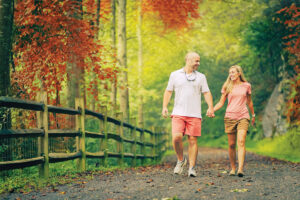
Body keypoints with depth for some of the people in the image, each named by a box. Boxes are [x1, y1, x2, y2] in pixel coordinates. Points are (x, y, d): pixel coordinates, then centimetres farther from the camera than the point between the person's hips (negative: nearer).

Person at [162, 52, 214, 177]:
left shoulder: (201, 77, 12)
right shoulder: (175, 75, 9)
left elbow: (206, 93, 7)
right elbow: (168, 91, 11)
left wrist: (210, 107, -8)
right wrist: (164, 107, -1)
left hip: (194, 115, 1)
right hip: (178, 113, -1)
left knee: (192, 140, -3)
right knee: (176, 137, -16)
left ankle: (192, 168, 4)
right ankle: (181, 160, 9)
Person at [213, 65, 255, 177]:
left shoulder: (246, 86, 8)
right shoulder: (227, 86, 8)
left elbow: (249, 102, 20)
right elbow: (221, 102, 8)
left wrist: (253, 115, 29)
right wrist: (212, 110, -10)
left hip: (243, 116, -1)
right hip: (230, 117, 1)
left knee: (241, 141, -18)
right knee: (231, 144, 1)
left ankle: (240, 169, -27)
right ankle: (232, 168, 15)